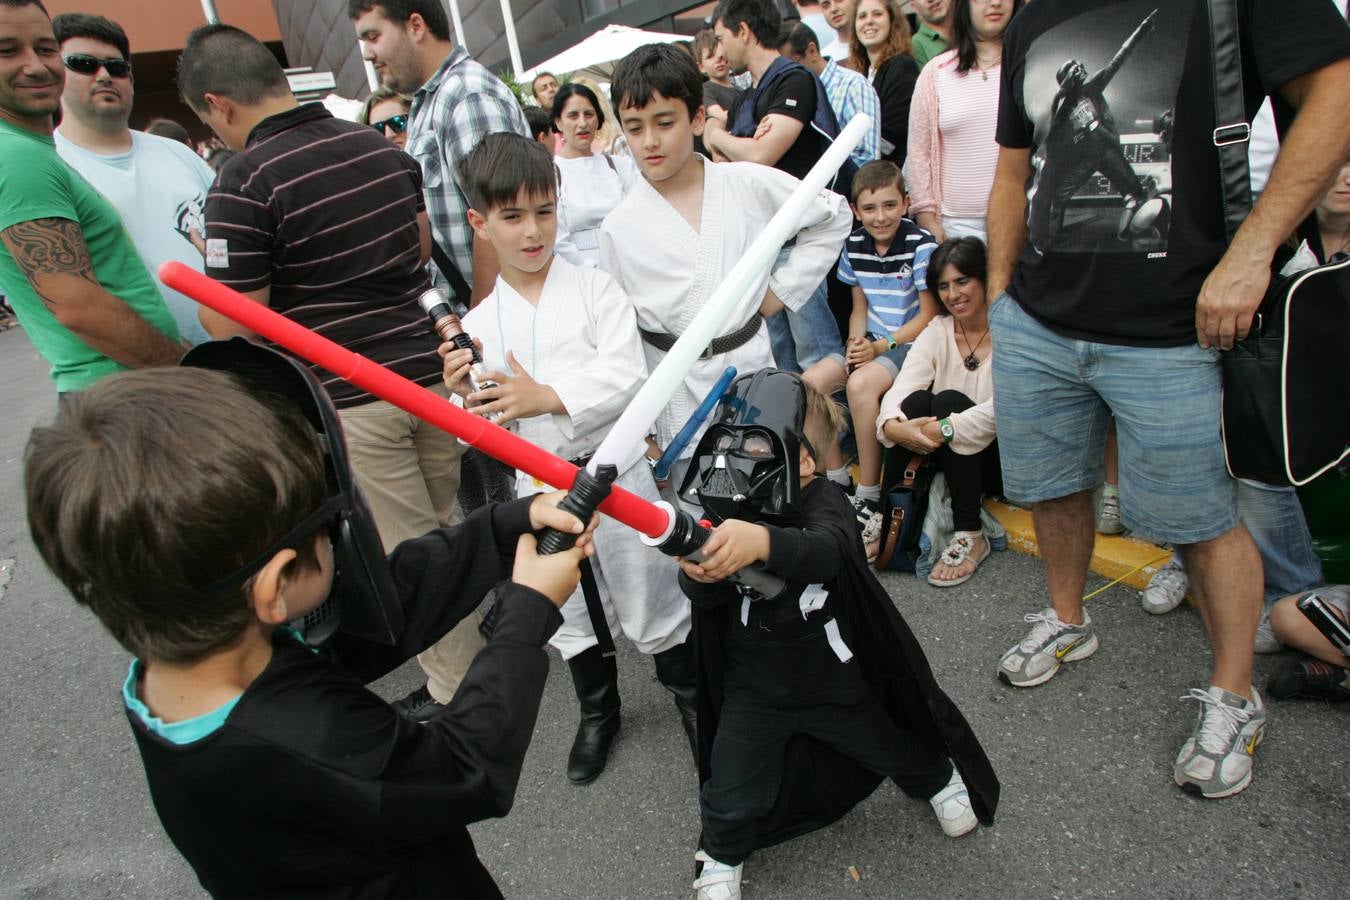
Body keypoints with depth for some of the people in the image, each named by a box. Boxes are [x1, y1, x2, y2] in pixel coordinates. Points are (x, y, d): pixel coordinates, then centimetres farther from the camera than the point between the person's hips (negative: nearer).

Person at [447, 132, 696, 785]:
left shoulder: (595, 290, -6)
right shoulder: (479, 323, 1)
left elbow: (626, 376, -17)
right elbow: (483, 433, 2)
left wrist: (545, 397, -26)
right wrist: (465, 401, -20)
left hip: (615, 472, -3)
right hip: (538, 488, 3)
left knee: (651, 597, 11)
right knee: (571, 614, 18)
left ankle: (690, 697, 37)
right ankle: (598, 713, 43)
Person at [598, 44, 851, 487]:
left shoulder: (750, 185, -1)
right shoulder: (618, 227, -1)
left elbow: (834, 216, 11)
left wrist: (783, 288, 4)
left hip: (753, 370, 1)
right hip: (677, 395, 0)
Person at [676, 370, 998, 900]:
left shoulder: (822, 504, -25)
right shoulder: (719, 516, -16)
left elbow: (823, 551, -47)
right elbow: (705, 596, -26)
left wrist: (761, 542, -68)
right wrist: (698, 572, -51)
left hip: (834, 679, -1)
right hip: (753, 691, 2)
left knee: (889, 747, 23)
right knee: (731, 793, 7)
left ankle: (938, 779, 56)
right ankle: (721, 855, 39)